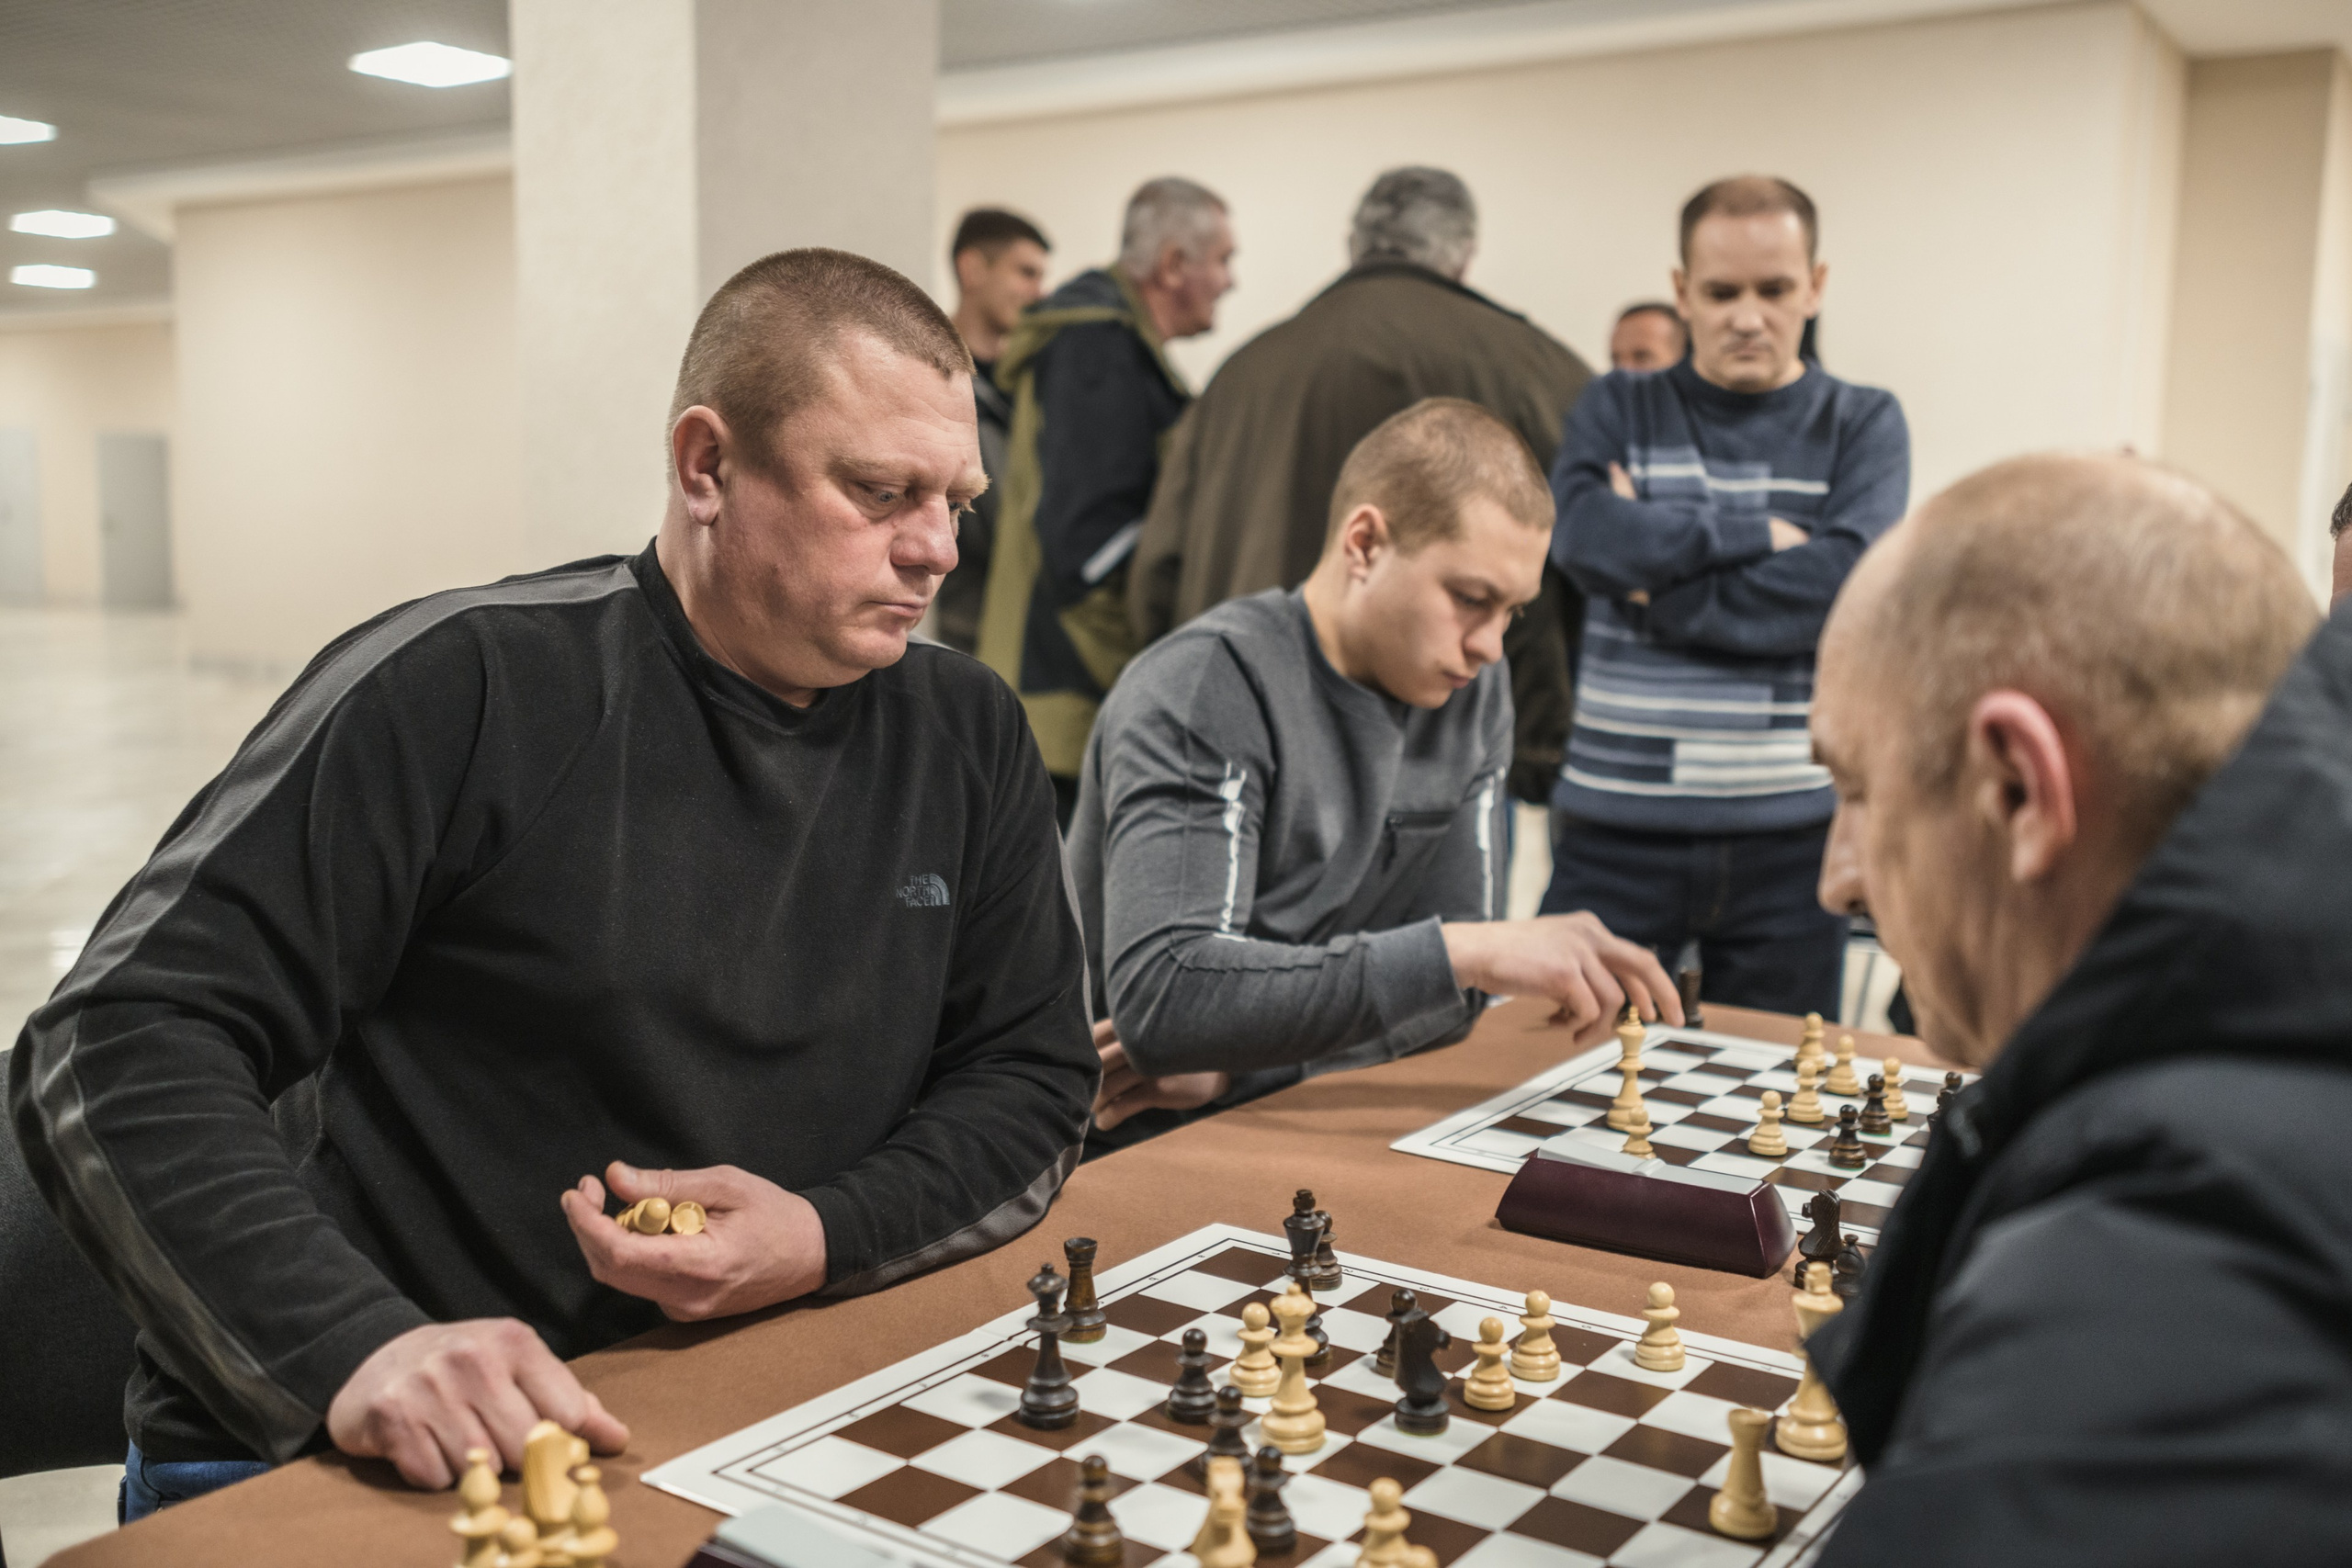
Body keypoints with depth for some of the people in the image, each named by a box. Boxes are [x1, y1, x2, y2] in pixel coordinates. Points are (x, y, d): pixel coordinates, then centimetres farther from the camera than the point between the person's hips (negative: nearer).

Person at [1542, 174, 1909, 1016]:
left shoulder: (1863, 424, 7)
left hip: (1789, 830, 0)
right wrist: (1763, 534, -9)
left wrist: (1661, 590, -10)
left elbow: (1848, 583, -10)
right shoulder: (1619, 409, 9)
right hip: (1616, 823, 0)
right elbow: (1584, 532, -12)